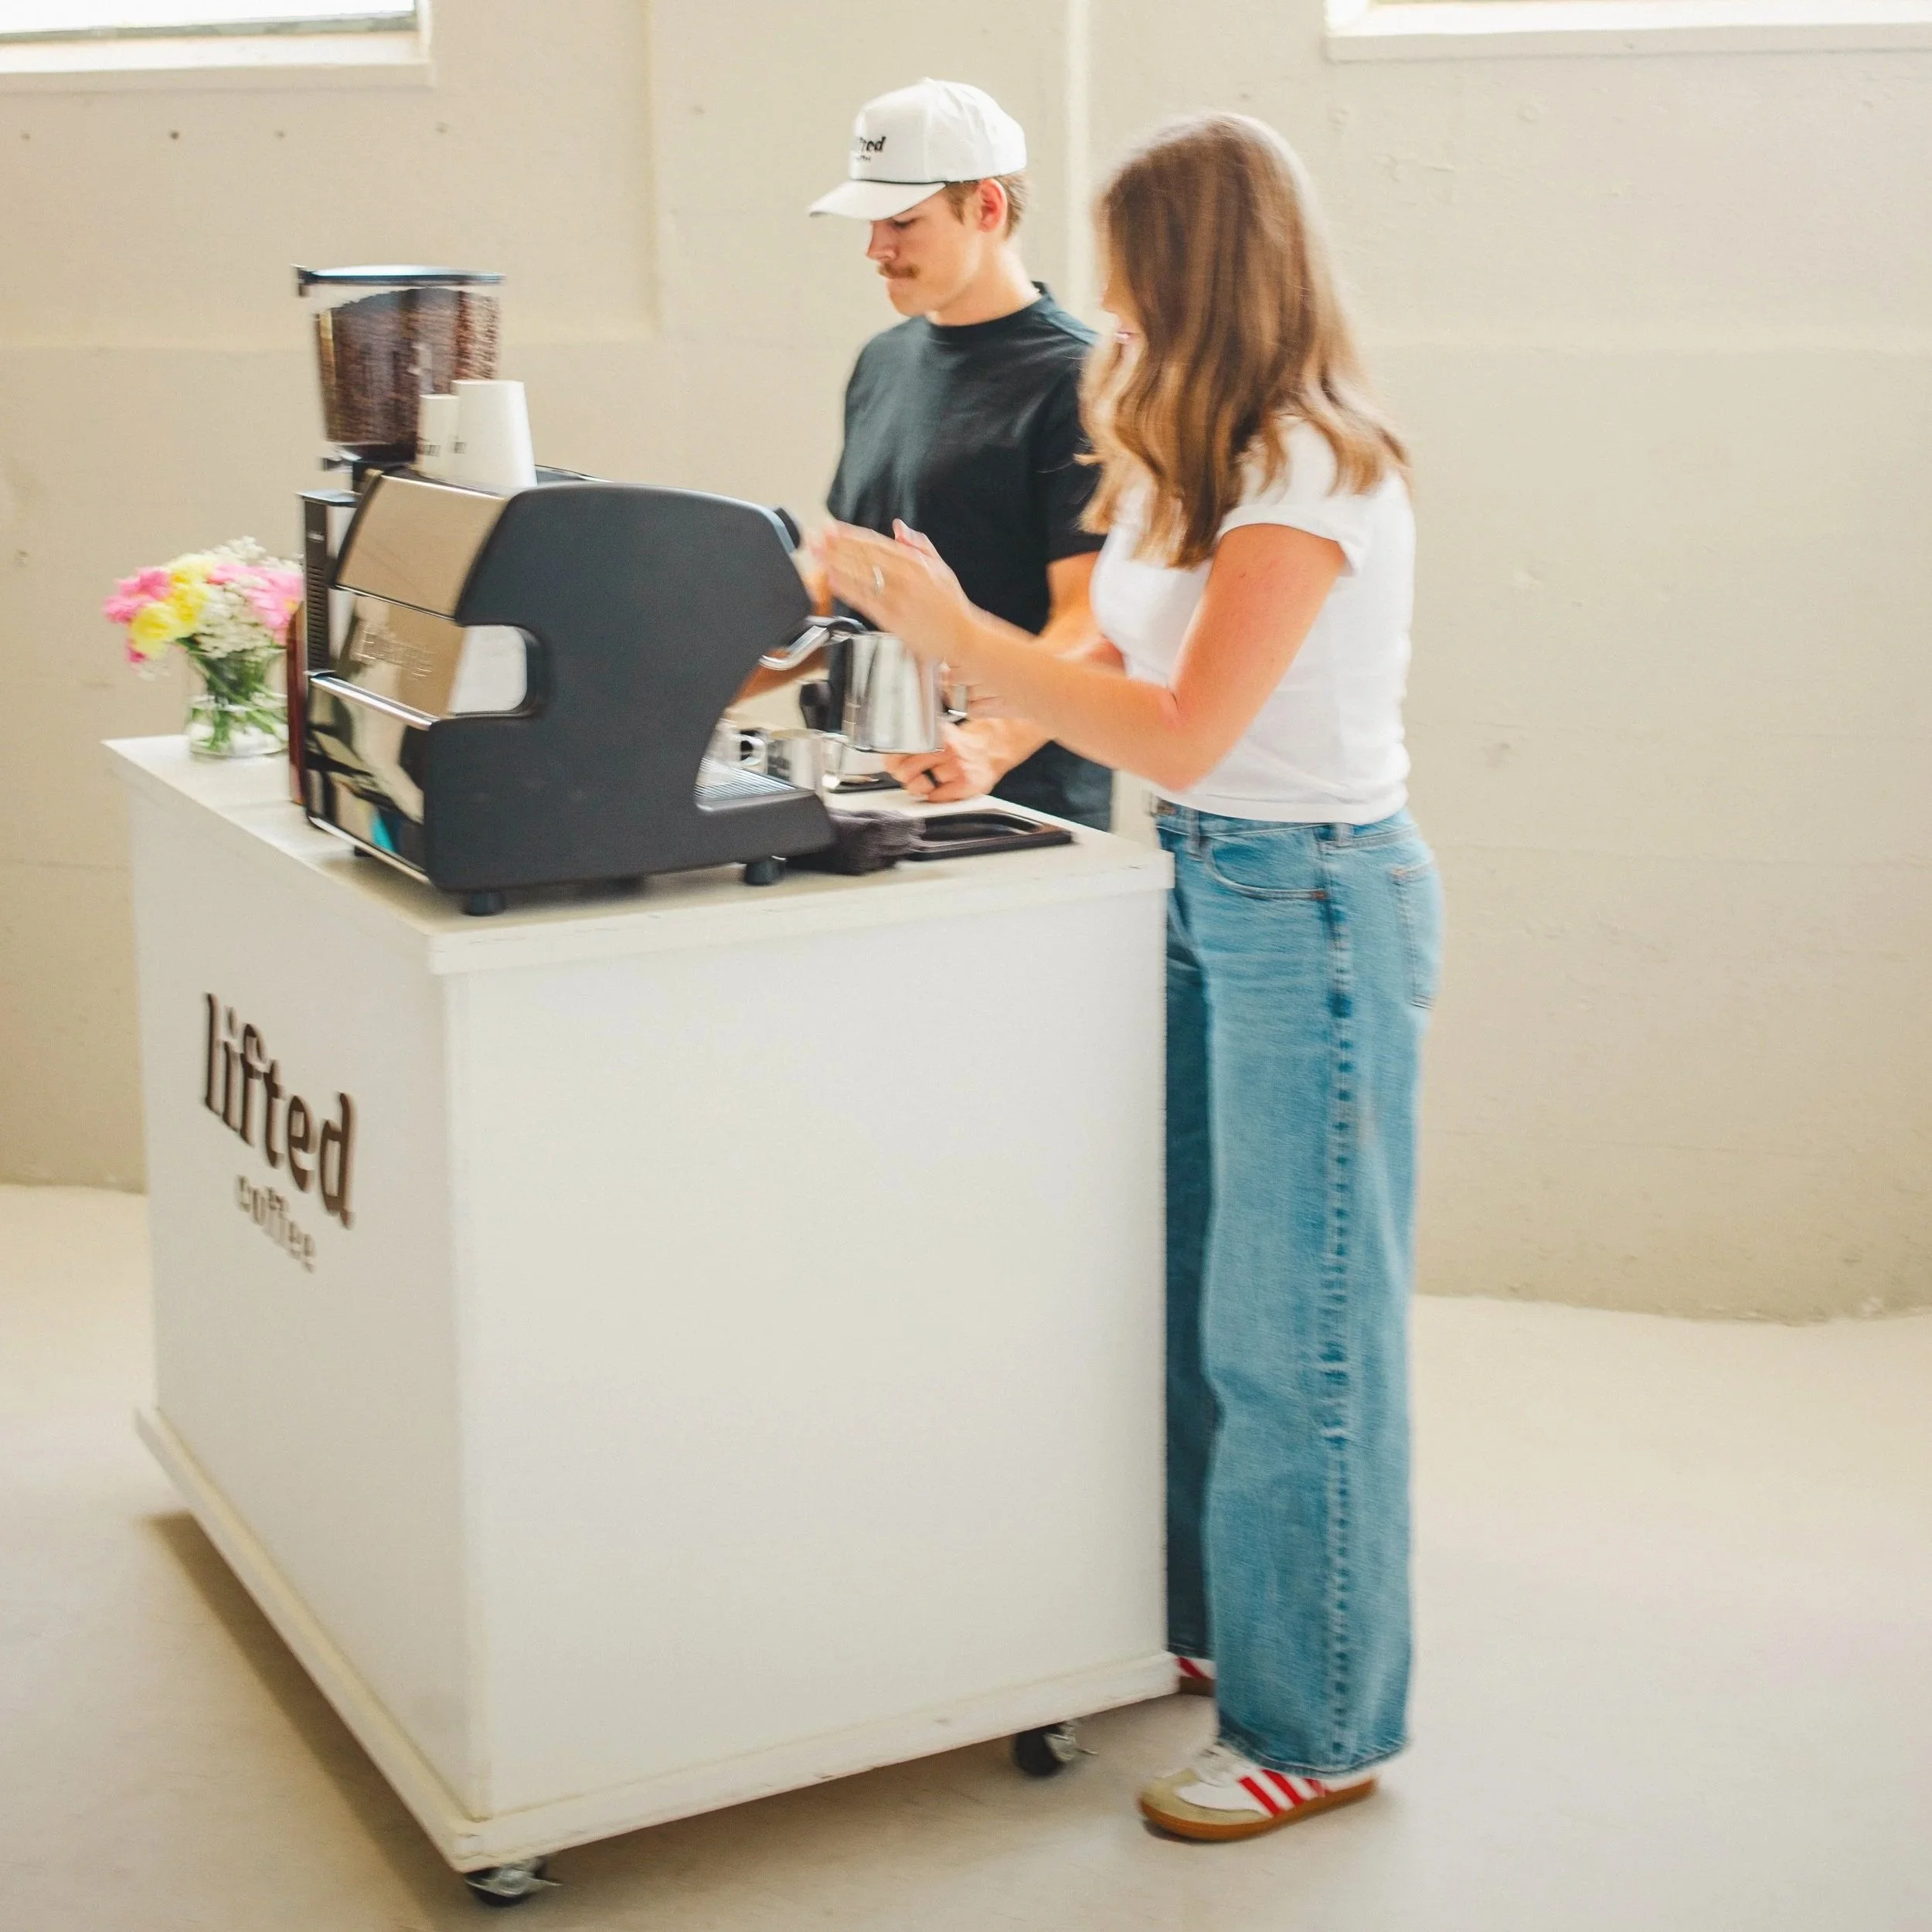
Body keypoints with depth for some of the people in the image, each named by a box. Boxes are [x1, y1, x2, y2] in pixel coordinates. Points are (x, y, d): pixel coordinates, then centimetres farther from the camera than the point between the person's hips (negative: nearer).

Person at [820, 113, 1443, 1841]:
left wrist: (950, 628, -23)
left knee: (1293, 1329, 0)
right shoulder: (1195, 460, 9)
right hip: (1209, 887, 9)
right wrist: (989, 725, 0)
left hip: (1314, 904, -9)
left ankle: (1319, 1731, 14)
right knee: (1186, 1287, 19)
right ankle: (1204, 1611, 37)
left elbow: (1180, 733, -26)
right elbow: (1122, 655, 17)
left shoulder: (1312, 479, -20)